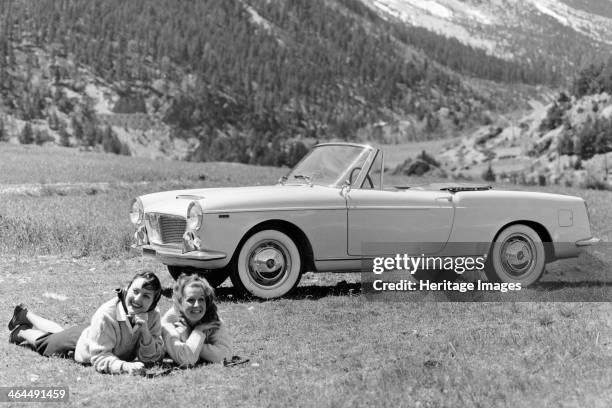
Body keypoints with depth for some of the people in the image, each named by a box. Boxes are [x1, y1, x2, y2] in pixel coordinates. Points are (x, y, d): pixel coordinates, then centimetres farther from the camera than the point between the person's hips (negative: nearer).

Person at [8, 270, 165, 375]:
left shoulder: (153, 316, -31)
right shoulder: (106, 315, -45)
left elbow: (152, 358, -25)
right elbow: (99, 358, -43)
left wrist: (145, 332, -43)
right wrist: (125, 366, -60)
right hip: (79, 344, -6)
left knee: (60, 334, 35)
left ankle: (27, 315, 60)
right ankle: (21, 332, 56)